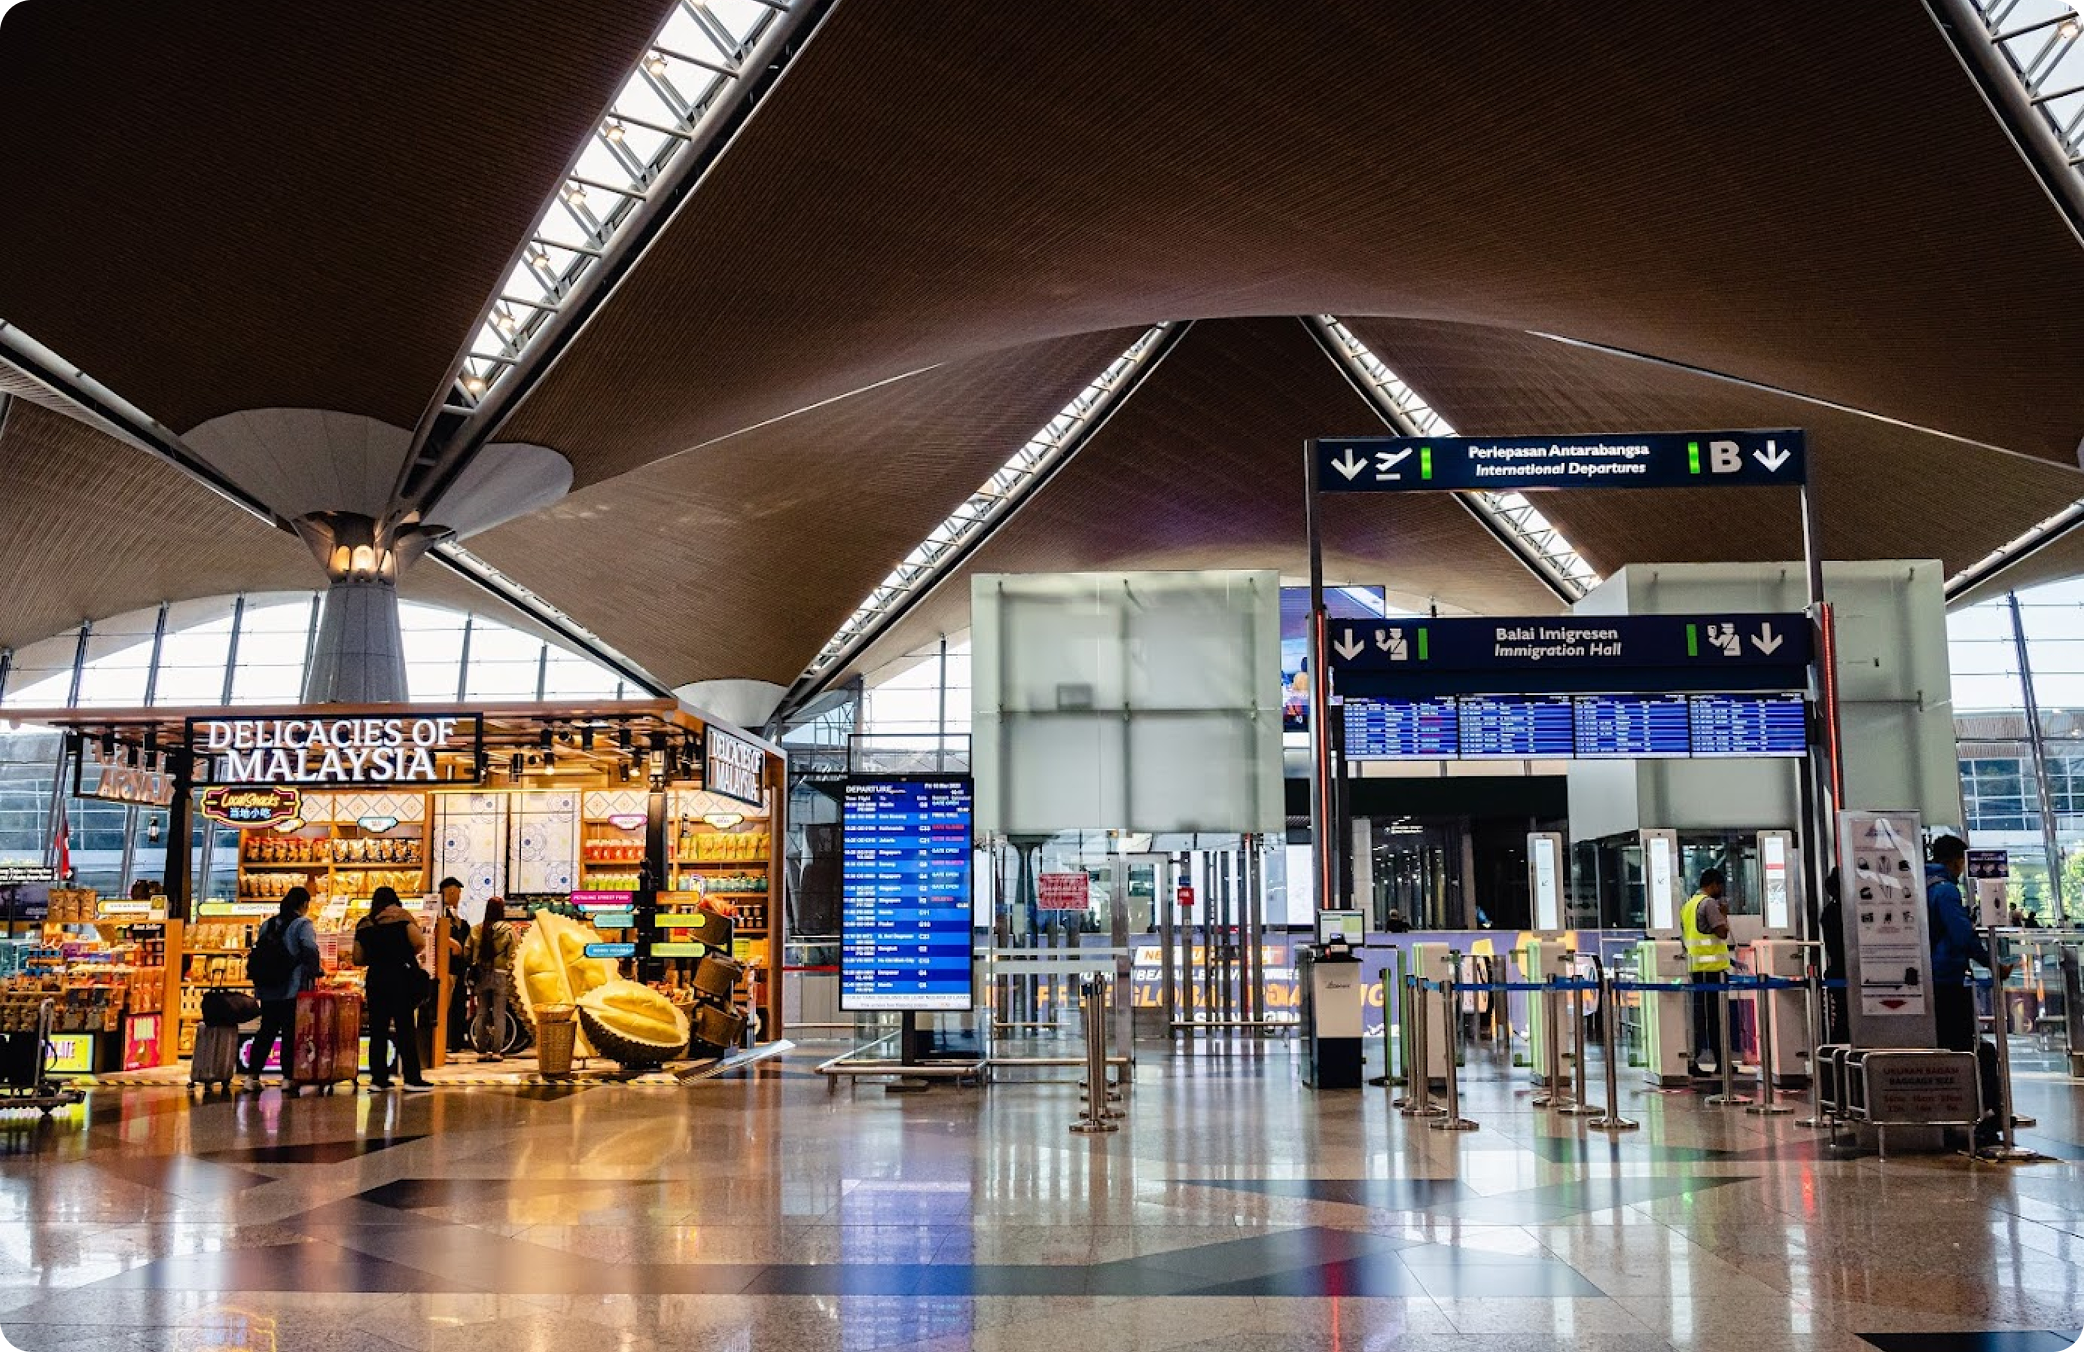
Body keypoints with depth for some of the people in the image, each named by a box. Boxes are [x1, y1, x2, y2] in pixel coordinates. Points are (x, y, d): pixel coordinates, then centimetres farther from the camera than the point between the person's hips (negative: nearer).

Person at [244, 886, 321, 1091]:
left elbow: (258, 951, 16)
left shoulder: (268, 924, 13)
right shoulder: (303, 924, -7)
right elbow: (310, 949, -22)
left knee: (266, 1031, 11)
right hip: (293, 989, -6)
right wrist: (314, 974, -11)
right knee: (290, 1033, 0)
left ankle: (252, 1075, 9)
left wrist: (259, 982, 21)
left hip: (267, 990, 6)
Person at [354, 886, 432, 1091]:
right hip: (402, 977, -4)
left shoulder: (364, 925, 10)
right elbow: (419, 942, -9)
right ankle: (411, 1078, -4)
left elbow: (358, 959, 8)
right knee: (405, 1028, -3)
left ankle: (378, 1078, 9)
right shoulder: (401, 916, -1)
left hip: (375, 979, 4)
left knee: (377, 1029, 8)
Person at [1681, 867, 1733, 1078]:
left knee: (1698, 1014, 8)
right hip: (1713, 967, -8)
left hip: (1694, 967, 8)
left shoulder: (1687, 905, 16)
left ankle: (1692, 1061, 5)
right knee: (1716, 1015, -3)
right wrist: (1724, 915, 0)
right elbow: (1722, 932, -16)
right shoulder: (1709, 903, -10)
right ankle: (1722, 1061, -1)